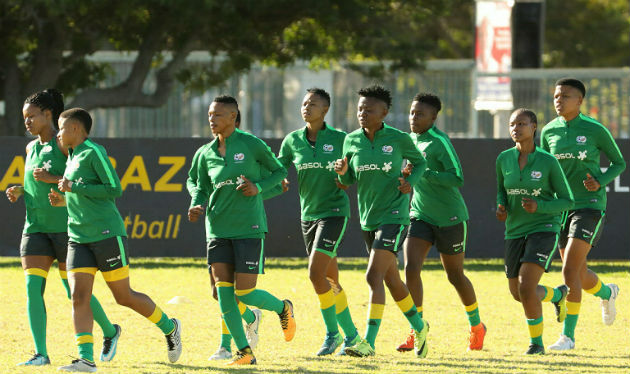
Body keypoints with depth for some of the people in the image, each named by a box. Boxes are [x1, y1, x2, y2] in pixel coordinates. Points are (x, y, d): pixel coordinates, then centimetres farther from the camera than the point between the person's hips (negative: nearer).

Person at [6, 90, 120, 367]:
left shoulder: (65, 143, -8)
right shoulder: (31, 149, 14)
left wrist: (53, 179, -22)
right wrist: (19, 191, 6)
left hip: (65, 226, -6)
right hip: (36, 227, 6)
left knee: (74, 290, 2)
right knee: (32, 287, -9)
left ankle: (110, 331, 27)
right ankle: (41, 353, -9)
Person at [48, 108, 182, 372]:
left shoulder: (93, 152, -9)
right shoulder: (72, 157, 17)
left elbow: (115, 190, -15)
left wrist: (75, 188, -15)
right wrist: (64, 200, 10)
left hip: (107, 235, -8)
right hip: (79, 239, 8)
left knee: (124, 297, 2)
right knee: (78, 297, -8)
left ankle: (169, 328, 23)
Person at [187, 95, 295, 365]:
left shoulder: (251, 145, -5)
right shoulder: (205, 153, 7)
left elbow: (279, 172, 6)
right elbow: (201, 187, 18)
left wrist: (258, 188, -11)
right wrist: (196, 206, -4)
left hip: (249, 229, -4)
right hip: (218, 229, 4)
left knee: (244, 293, -7)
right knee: (223, 291, -6)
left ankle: (283, 308, 26)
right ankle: (244, 352, 4)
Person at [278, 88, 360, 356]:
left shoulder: (339, 139, -5)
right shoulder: (293, 140, 4)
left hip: (334, 211, -5)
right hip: (308, 214, 5)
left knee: (316, 274, -17)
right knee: (330, 281, 10)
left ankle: (332, 333, -5)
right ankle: (351, 334, 23)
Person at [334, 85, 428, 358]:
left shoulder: (398, 139, -7)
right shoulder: (352, 141, 3)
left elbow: (420, 162, 10)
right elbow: (348, 181, 13)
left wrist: (410, 182, -9)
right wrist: (342, 171, -10)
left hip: (394, 215, -6)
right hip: (368, 219, 6)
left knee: (374, 277, -17)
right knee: (391, 280, 16)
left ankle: (369, 343, -19)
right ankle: (419, 327, 36)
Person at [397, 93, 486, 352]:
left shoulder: (440, 142, -17)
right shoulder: (411, 140, 7)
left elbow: (457, 179, -26)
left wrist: (422, 173, -30)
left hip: (449, 218, -6)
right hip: (420, 216, 6)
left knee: (455, 275, 7)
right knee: (411, 268, -13)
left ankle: (476, 327, 31)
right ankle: (416, 332, -8)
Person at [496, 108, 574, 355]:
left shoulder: (548, 162, -10)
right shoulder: (504, 159, 0)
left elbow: (567, 201, -3)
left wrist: (539, 207, -20)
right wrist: (501, 207, -3)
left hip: (544, 229, -5)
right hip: (515, 232, 5)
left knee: (526, 287, -21)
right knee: (518, 294, 13)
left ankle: (536, 342, -1)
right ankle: (557, 295, 46)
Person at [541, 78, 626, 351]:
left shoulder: (595, 131, -8)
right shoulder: (549, 131, 4)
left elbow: (619, 163, 4)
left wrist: (600, 182, -14)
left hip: (590, 206, -5)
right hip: (562, 207, 5)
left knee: (570, 272, -17)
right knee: (580, 276, 15)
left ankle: (568, 335, -9)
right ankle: (607, 293, 50)